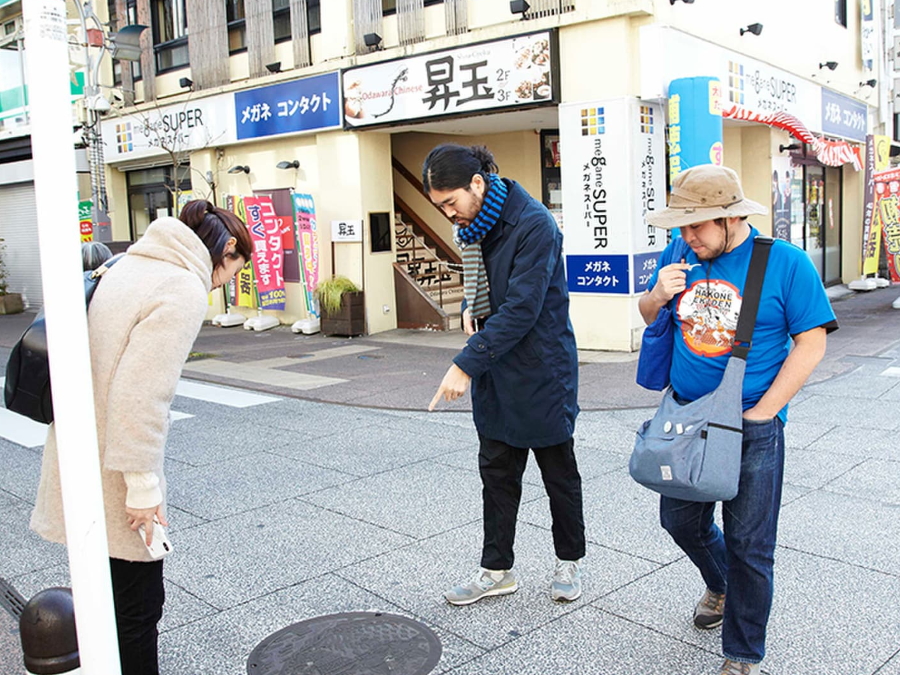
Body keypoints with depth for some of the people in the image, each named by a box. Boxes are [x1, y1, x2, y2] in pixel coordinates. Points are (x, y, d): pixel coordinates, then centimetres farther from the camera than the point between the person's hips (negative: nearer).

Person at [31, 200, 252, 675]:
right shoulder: (183, 290, -19)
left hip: (80, 460, 9)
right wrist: (143, 486, -19)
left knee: (116, 598, 25)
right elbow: (140, 397, -26)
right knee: (137, 609, 7)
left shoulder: (129, 266, 10)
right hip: (111, 482, -9)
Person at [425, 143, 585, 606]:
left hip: (541, 371, -7)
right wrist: (471, 306, 0)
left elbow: (520, 310, -26)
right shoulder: (472, 223, 4)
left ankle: (570, 562, 31)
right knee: (496, 472, 13)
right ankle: (497, 570, 26)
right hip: (494, 370, 7)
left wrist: (466, 364, -27)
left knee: (558, 472, 11)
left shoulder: (533, 225, -22)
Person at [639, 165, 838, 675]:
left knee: (749, 546, 4)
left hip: (754, 427, -4)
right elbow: (648, 316, 14)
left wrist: (759, 415, -14)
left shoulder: (786, 262, -12)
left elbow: (811, 343, -11)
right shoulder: (680, 256, 1)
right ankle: (719, 586, 50)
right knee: (681, 520, 18)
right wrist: (659, 296, -12)